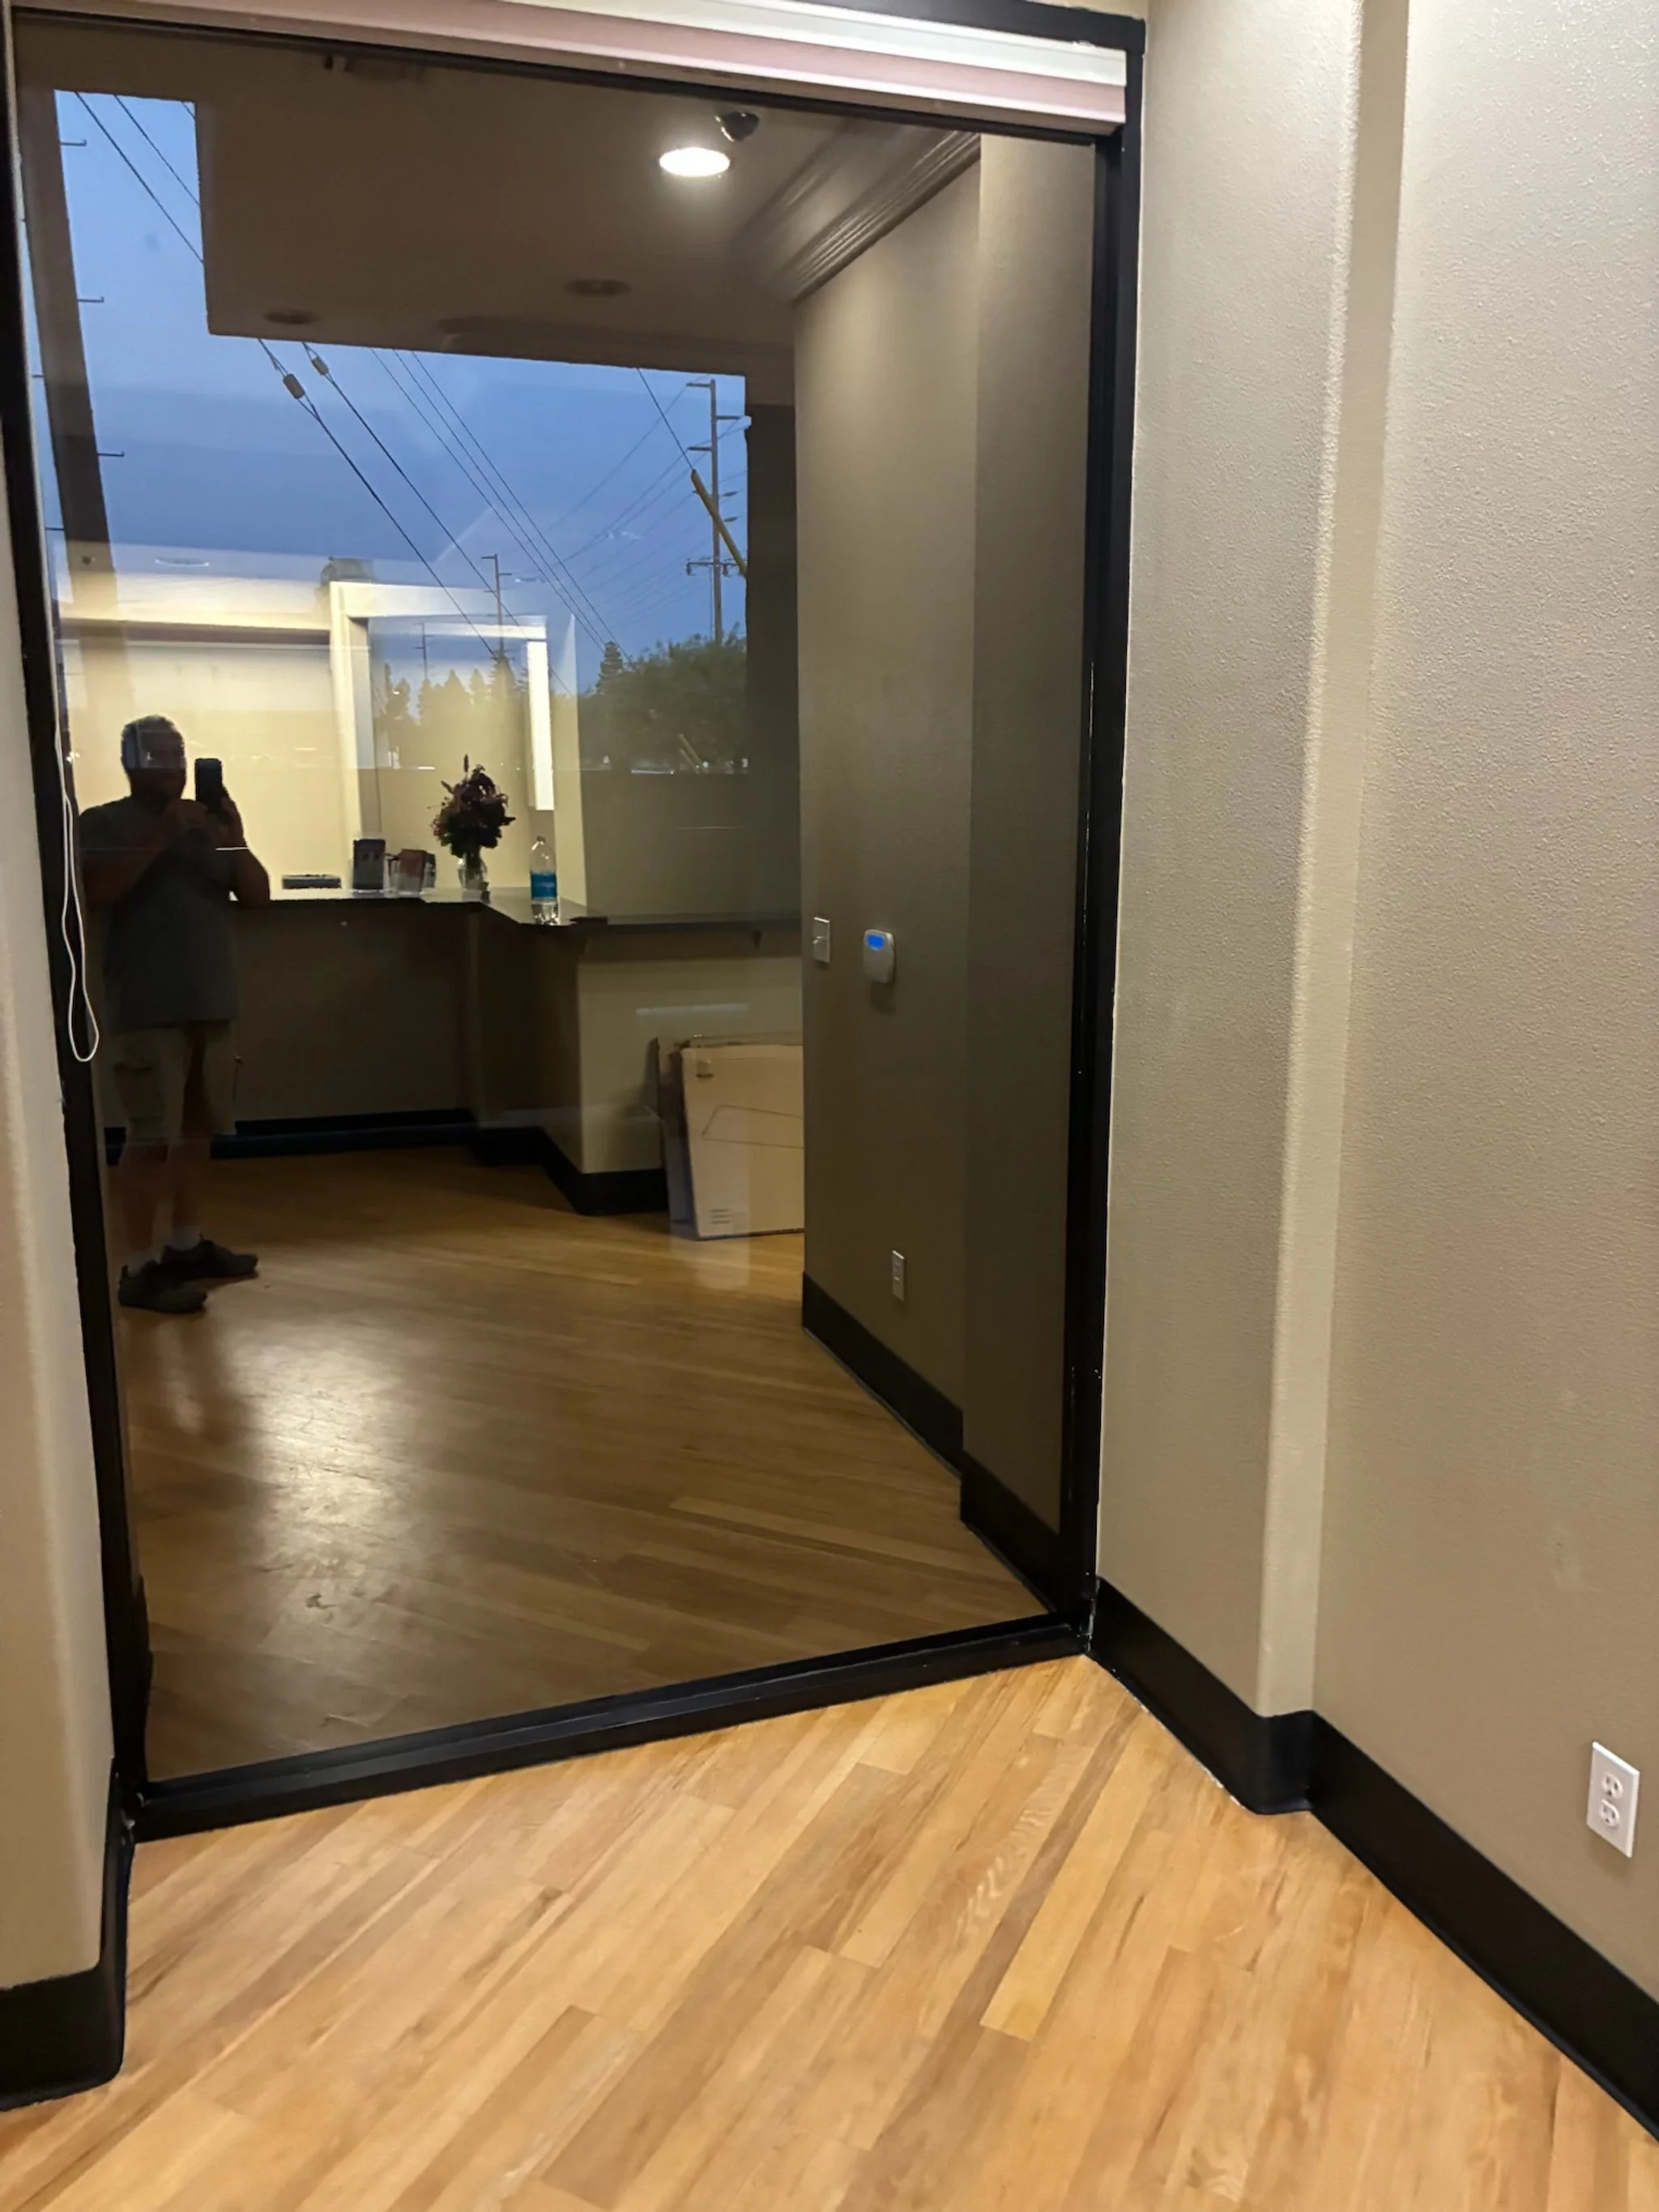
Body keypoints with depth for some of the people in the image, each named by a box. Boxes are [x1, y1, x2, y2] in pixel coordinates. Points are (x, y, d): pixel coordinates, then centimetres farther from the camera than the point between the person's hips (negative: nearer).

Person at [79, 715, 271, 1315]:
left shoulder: (207, 823, 14)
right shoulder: (102, 823, 0)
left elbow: (257, 895, 7)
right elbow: (95, 892, -17)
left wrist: (233, 838, -8)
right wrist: (159, 840, -19)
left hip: (212, 1004, 6)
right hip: (146, 1011, -6)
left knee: (197, 1130, 12)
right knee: (150, 1138, -7)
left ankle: (186, 1244, 25)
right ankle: (138, 1269, -1)